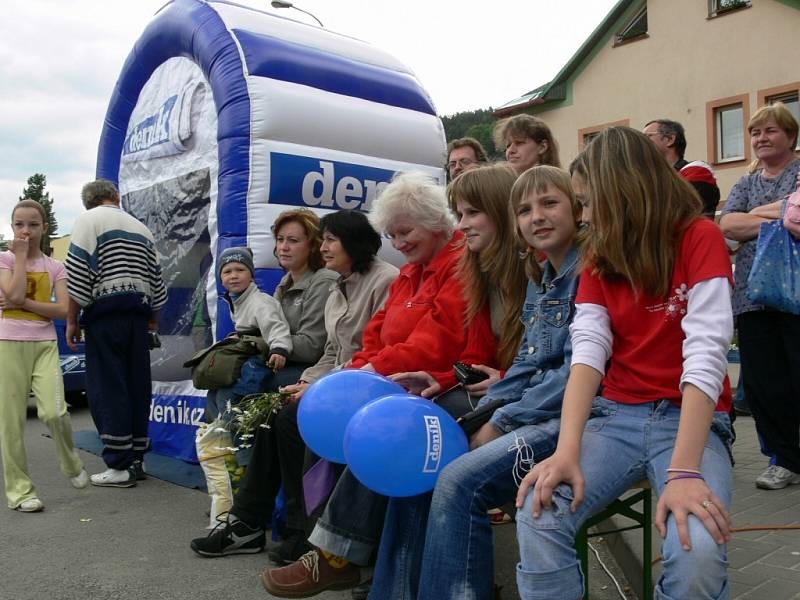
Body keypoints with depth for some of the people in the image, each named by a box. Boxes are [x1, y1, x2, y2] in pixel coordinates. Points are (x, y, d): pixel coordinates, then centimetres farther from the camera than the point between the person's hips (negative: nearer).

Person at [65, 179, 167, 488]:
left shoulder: (88, 220, 1)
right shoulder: (141, 227, 19)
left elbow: (78, 274, -9)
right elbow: (156, 279, 18)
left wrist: (71, 320, -5)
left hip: (105, 312, -6)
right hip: (139, 312, 6)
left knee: (107, 388, -4)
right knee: (136, 386, 9)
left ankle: (120, 466, -3)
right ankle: (135, 459, 14)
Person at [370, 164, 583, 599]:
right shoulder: (538, 280, 15)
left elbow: (578, 371, -18)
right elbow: (525, 367, 14)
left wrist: (502, 422, -13)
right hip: (527, 410, 9)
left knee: (460, 481, -26)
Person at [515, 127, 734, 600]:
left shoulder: (700, 238, -6)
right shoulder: (600, 256, 8)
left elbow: (706, 353, -19)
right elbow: (588, 351, -8)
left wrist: (684, 472, -30)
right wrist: (568, 450, -23)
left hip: (690, 419, -3)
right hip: (617, 414, 3)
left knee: (698, 551, -30)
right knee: (539, 516, -24)